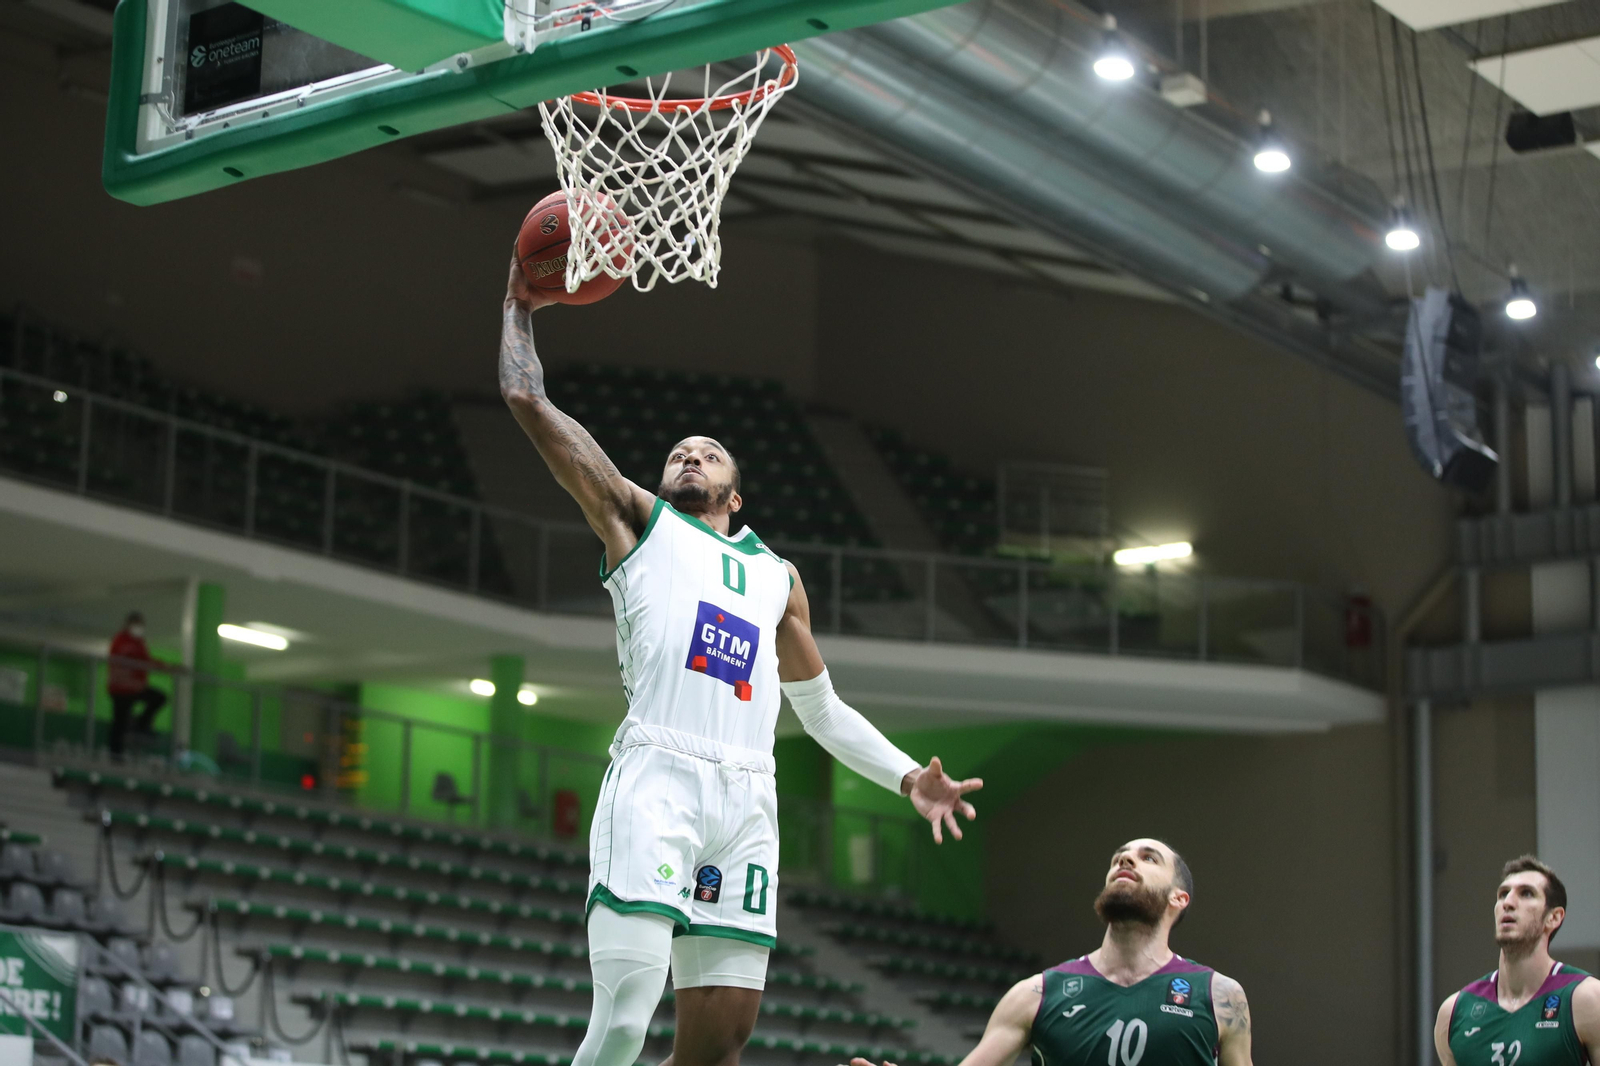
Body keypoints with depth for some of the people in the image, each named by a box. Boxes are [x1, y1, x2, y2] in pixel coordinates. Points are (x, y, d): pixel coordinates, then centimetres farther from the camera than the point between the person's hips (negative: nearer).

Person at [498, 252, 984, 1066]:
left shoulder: (778, 578, 30)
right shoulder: (639, 521, 19)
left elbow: (823, 710, 34)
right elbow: (527, 398, 13)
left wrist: (909, 777, 22)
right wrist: (522, 306, 22)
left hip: (746, 799, 5)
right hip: (657, 777, -4)